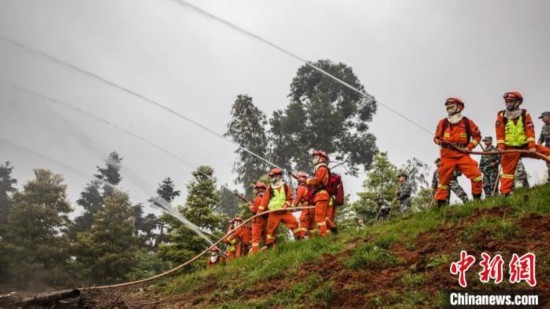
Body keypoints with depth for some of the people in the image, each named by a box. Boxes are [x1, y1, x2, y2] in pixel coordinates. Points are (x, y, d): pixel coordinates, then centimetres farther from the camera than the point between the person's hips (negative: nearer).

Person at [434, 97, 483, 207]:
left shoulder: (467, 122, 5)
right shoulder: (443, 122, 7)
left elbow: (477, 135, 12)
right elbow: (436, 137, 12)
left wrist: (469, 147, 0)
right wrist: (440, 141, -11)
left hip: (463, 155, 0)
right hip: (447, 156, 0)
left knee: (476, 175, -13)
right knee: (444, 179, 2)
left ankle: (477, 198, 3)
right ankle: (440, 204, 11)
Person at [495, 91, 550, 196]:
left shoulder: (525, 115, 1)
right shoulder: (501, 116, -1)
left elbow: (530, 131, -7)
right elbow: (499, 133, -6)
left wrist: (532, 146, -18)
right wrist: (500, 147, -17)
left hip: (525, 146, 1)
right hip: (510, 148, -1)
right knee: (507, 171, 0)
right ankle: (504, 193, 3)